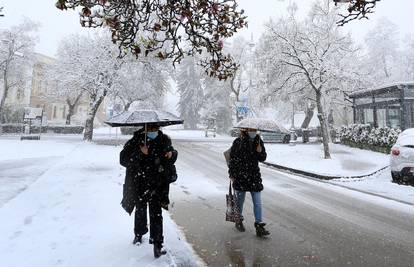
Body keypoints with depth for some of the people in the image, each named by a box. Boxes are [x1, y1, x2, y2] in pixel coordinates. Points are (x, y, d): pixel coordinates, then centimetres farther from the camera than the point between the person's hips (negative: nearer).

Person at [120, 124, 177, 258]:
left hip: (157, 185, -1)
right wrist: (139, 153, -28)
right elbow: (123, 160, -14)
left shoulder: (164, 140, -4)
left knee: (156, 214, -1)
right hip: (139, 184, 1)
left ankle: (157, 244, 13)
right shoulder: (136, 141, -10)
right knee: (140, 211, 20)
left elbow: (171, 151, 13)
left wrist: (172, 154, -12)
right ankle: (138, 235, 46)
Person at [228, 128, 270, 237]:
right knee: (240, 200, 13)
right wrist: (232, 175, -6)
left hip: (254, 176, 3)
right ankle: (239, 221, 34)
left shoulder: (258, 141, 2)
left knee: (257, 202, 1)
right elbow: (232, 159, -6)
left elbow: (263, 159, 9)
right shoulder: (238, 142, -10)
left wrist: (260, 152, -13)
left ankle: (259, 226, 10)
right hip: (240, 176, -3)